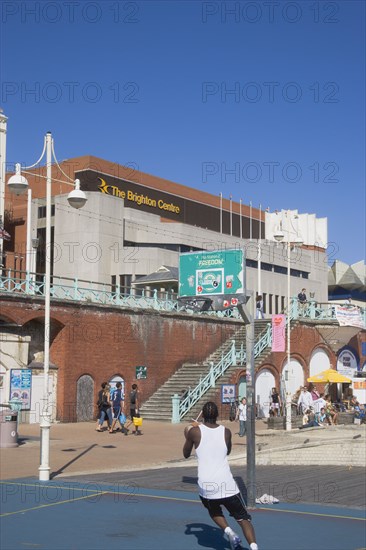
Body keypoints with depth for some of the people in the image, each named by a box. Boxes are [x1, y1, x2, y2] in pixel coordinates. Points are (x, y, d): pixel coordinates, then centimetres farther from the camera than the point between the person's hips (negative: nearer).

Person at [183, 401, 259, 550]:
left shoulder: (194, 431, -2)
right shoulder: (226, 432, 3)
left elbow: (186, 454, 14)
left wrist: (187, 437, 30)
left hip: (206, 486, 0)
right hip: (226, 484, 0)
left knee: (214, 511, 29)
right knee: (243, 518, 9)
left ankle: (229, 531, 3)